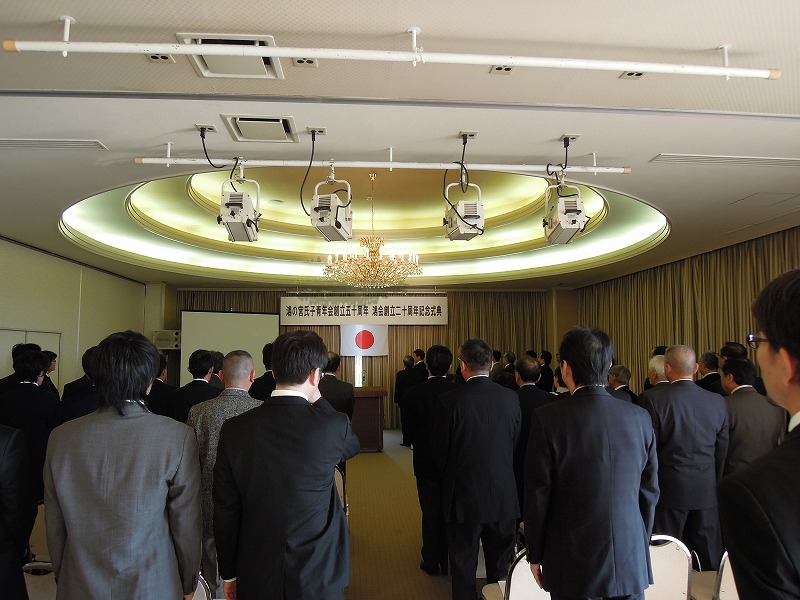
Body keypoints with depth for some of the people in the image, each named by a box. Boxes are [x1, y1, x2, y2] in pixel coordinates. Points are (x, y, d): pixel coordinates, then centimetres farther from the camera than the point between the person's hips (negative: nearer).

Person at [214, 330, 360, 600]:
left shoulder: (234, 429, -10)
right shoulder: (332, 425, -18)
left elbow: (225, 510, -3)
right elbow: (352, 446, 8)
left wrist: (229, 574, 9)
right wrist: (317, 398, 8)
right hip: (317, 578, -2)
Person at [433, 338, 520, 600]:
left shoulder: (452, 400, -16)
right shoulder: (511, 397, -7)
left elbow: (440, 449, -7)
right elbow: (516, 443, 4)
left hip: (464, 493, -3)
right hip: (504, 494, 3)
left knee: (463, 566, 12)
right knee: (500, 565, 18)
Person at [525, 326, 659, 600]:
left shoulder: (548, 418, -15)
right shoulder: (639, 417, -4)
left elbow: (537, 495, -9)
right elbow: (650, 492, 5)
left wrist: (535, 555, 3)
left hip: (574, 567, -3)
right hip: (631, 564, 3)